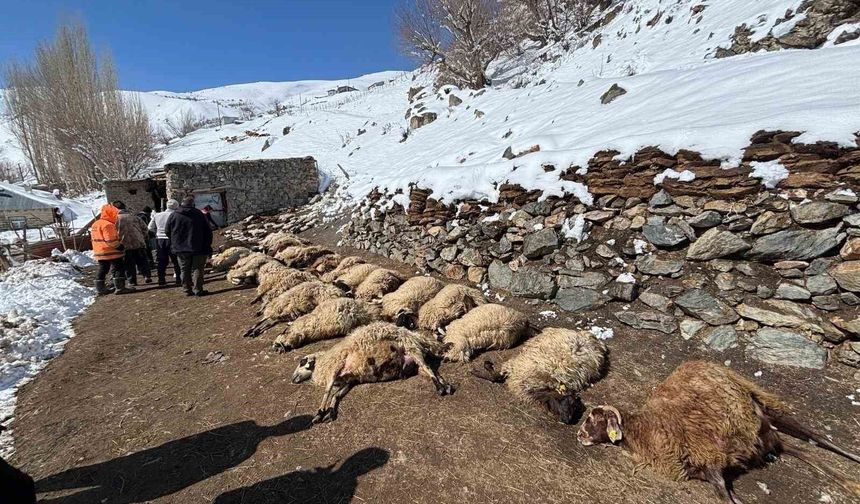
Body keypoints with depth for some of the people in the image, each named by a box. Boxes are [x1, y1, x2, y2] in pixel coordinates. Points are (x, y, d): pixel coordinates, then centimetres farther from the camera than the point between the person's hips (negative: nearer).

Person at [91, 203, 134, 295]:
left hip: (100, 253, 10)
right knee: (119, 269, -5)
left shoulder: (95, 224, 16)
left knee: (102, 270, 16)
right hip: (111, 252, -10)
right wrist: (120, 246, -15)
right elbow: (111, 240, -23)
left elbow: (94, 238, 21)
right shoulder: (108, 225, -17)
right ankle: (120, 287, -8)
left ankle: (100, 289, 22)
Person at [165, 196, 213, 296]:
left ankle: (188, 290, 14)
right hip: (198, 249, -1)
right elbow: (208, 232, 0)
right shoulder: (199, 214, -1)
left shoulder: (173, 215, 1)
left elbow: (167, 232, 6)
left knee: (185, 270, 11)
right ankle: (198, 290, 1)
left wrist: (175, 242, 21)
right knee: (197, 269, 3)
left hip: (181, 249, 2)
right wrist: (208, 247, 7)